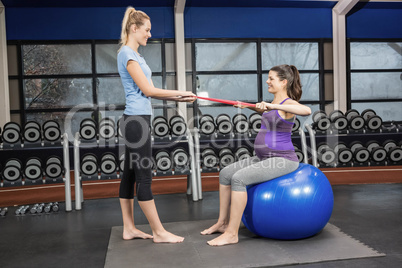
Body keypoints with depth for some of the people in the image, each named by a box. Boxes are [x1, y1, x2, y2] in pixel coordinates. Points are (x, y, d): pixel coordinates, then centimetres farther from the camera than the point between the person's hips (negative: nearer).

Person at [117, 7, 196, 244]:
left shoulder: (135, 54, 18)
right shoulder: (127, 53, -10)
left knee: (131, 174, 11)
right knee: (144, 176, -4)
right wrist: (181, 93, -3)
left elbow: (148, 91, 15)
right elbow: (148, 90, -13)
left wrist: (180, 98, 8)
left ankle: (129, 228, 19)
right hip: (137, 120, -10)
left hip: (137, 120, 10)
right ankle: (159, 232, 4)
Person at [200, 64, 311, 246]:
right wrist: (249, 106, 30)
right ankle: (223, 222, 13)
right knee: (225, 173, 5)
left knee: (239, 178, -26)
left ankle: (232, 234, -19)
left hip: (282, 159, -10)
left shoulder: (288, 103, -13)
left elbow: (306, 110, -37)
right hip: (263, 158, 10)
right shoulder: (273, 103, 14)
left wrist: (274, 106, -40)